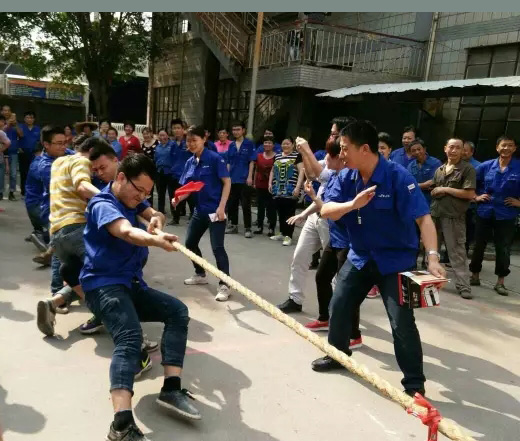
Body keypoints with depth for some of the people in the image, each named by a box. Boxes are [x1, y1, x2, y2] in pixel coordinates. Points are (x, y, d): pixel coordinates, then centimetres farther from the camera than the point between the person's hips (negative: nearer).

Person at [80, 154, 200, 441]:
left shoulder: (130, 201, 12)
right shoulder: (103, 205, -16)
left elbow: (154, 214, 21)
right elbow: (126, 232, -36)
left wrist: (155, 225, -5)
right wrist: (155, 241, -58)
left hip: (131, 285, 9)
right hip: (103, 285, -9)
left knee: (177, 311, -5)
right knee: (130, 338, -31)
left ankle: (171, 389, -11)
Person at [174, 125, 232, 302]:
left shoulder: (214, 158, -12)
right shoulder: (190, 162, 7)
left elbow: (227, 182, -13)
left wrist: (221, 207, -19)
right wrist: (178, 198, -11)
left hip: (215, 210, -8)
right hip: (199, 210, 8)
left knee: (217, 247, -10)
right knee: (190, 243, 15)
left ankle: (224, 285, 1)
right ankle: (200, 275, 35)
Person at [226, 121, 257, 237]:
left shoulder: (249, 144, -3)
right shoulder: (231, 145, 10)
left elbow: (251, 161, -5)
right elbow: (229, 163, 13)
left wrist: (250, 176, -11)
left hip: (244, 179, -5)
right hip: (232, 179, 5)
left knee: (245, 204, -2)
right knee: (232, 203, 11)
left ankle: (248, 228, 4)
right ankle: (233, 225, 22)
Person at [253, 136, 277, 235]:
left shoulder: (276, 157, -5)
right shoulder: (259, 156, 8)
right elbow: (256, 170, 14)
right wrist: (254, 182, 11)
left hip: (271, 186, -4)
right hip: (260, 185, 4)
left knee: (271, 207, 1)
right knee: (260, 206, 11)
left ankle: (271, 228, 7)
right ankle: (259, 226, 20)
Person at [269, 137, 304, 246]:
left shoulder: (297, 156, -1)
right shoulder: (277, 156, 16)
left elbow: (301, 172, -7)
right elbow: (273, 171, 24)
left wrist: (297, 187, -15)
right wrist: (270, 183, 11)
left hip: (291, 191, -5)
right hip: (278, 190, 6)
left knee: (289, 213, -5)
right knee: (280, 213, 11)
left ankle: (288, 236, -2)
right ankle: (282, 233, 23)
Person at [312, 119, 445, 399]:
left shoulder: (398, 176, -22)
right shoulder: (346, 177, -5)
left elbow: (423, 218, -25)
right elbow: (326, 211, -12)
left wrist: (432, 256, -37)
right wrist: (352, 204, -32)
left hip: (396, 260, -5)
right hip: (360, 256, 6)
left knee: (402, 322, -8)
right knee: (339, 307, 12)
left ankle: (414, 383, 10)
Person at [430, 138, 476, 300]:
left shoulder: (467, 169, -5)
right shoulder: (439, 169, 14)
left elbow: (470, 194, -13)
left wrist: (445, 189, -11)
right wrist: (437, 192, -2)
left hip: (454, 217, -6)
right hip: (435, 214, 6)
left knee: (457, 252, -5)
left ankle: (463, 286, 0)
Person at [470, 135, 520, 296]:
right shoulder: (485, 166, 0)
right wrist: (476, 197, 3)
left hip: (506, 215, -1)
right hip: (484, 213, 2)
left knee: (503, 249, 3)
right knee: (479, 246, 10)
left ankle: (500, 282, 15)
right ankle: (474, 276, 25)